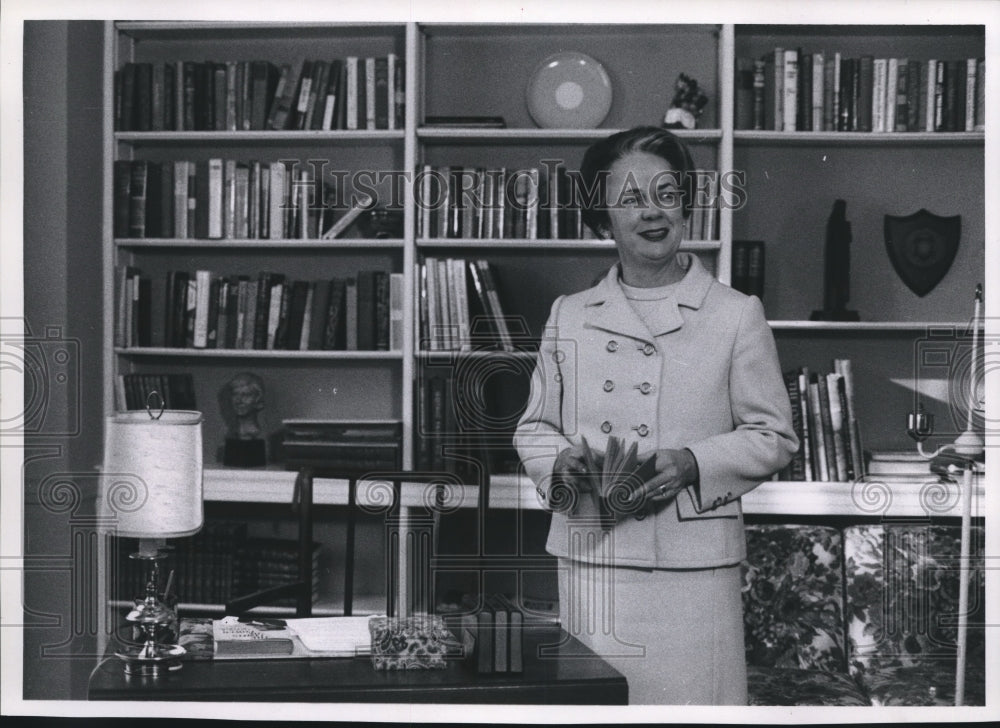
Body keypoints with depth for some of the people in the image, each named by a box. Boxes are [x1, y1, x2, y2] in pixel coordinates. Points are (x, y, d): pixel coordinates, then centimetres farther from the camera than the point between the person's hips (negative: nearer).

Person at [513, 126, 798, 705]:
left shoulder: (736, 315, 2)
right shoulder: (568, 316, 11)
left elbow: (774, 436, 3)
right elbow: (534, 428, 16)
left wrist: (694, 463, -13)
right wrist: (563, 463, -6)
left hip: (692, 567, -2)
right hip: (589, 563, 2)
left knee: (690, 697, -5)